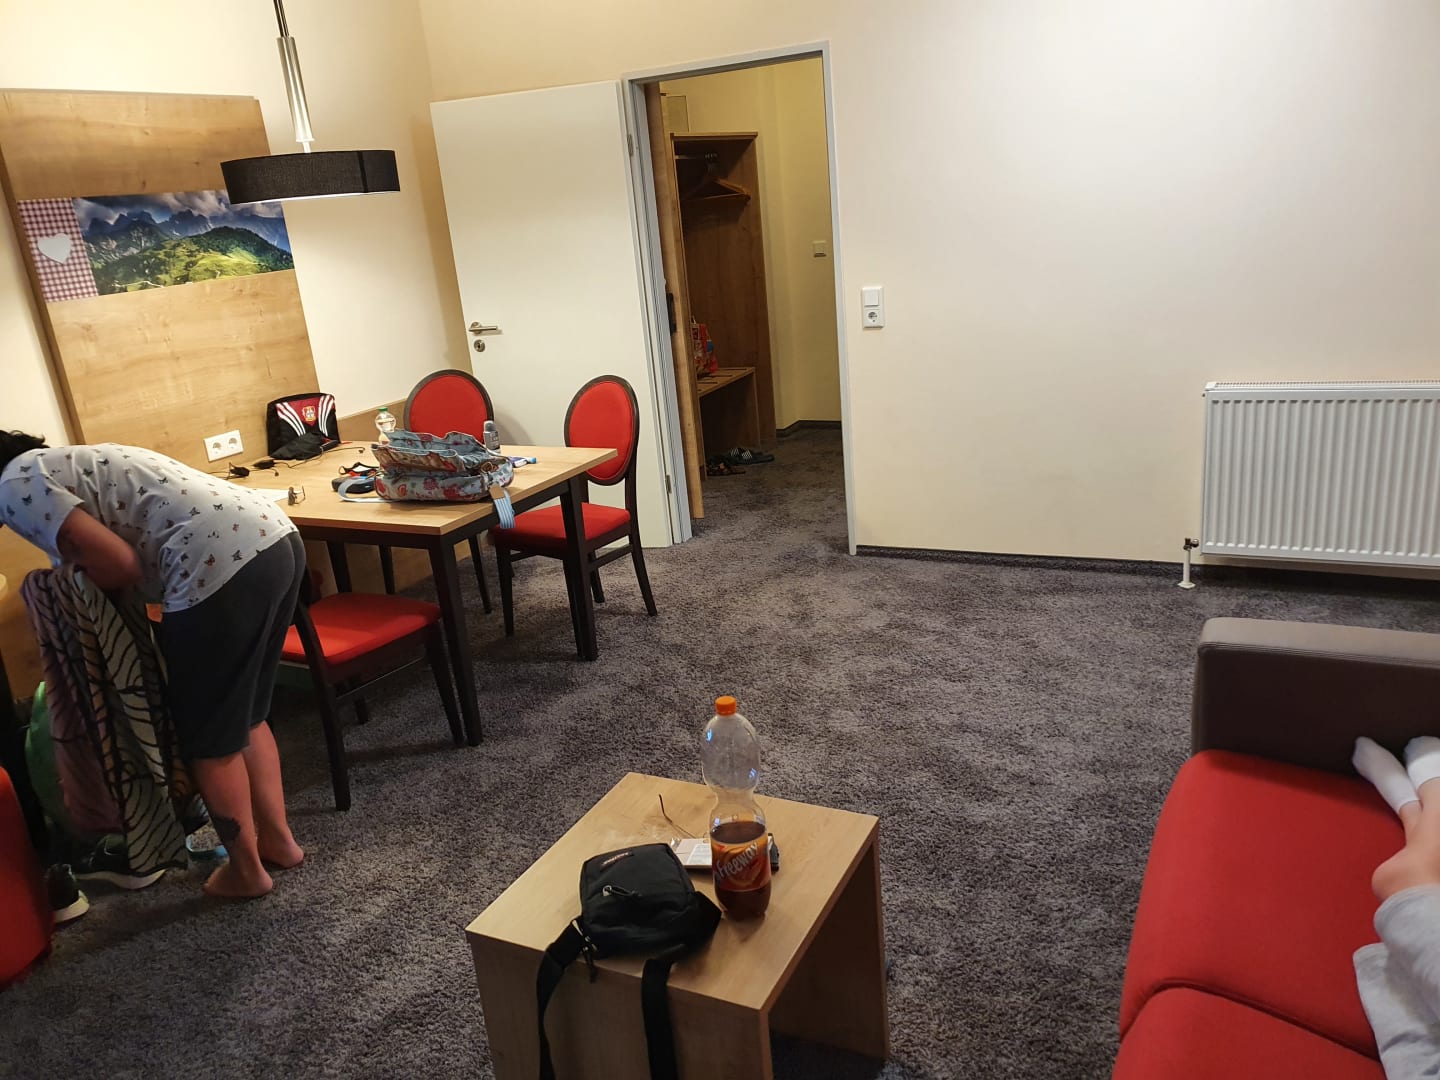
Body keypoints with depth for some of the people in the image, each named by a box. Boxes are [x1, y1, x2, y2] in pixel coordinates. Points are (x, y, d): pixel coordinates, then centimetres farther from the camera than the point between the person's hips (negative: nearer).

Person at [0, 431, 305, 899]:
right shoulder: (71, 463, 32)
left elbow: (120, 565, -4)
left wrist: (74, 580, 16)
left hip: (224, 561, -9)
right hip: (278, 537, 10)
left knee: (209, 735, 11)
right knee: (245, 716, 25)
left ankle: (246, 870, 28)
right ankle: (279, 839, 38)